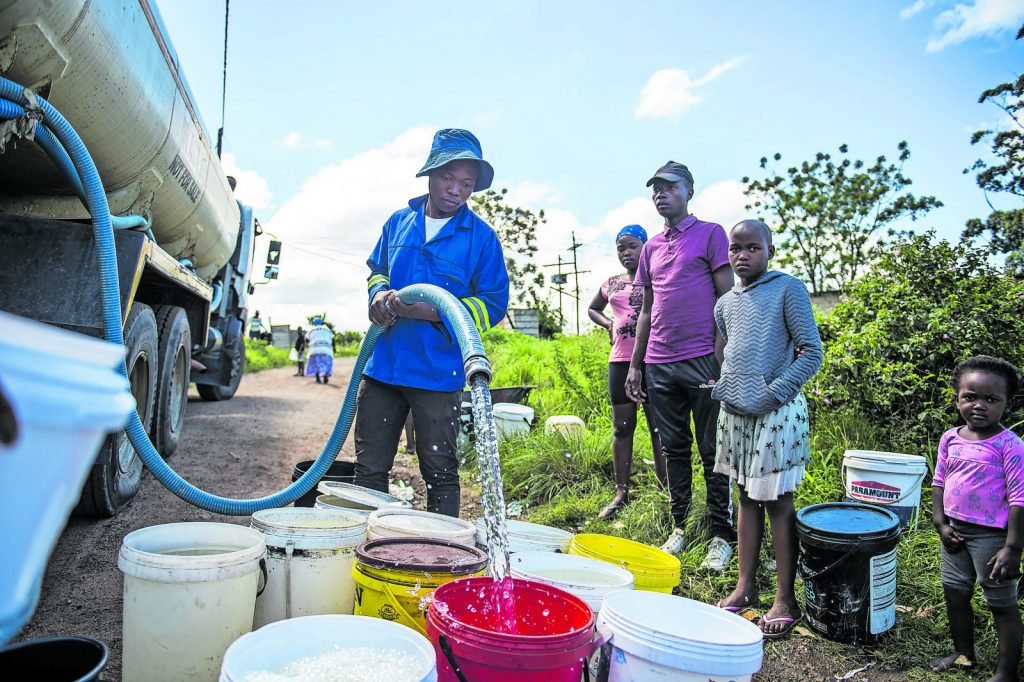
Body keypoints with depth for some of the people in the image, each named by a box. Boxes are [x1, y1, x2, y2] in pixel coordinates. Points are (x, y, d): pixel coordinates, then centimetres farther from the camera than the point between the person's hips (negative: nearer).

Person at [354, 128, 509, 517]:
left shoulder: (482, 237, -4)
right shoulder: (398, 222, 9)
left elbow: (493, 305, -6)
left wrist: (430, 311, -18)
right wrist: (379, 294, -1)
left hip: (438, 375, -4)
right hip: (382, 366, 4)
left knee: (440, 475, 7)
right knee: (369, 470, 12)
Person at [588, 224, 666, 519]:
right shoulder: (611, 284, 13)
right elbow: (592, 309, 29)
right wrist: (608, 324, 11)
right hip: (620, 361, 5)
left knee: (659, 427, 1)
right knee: (622, 427, 7)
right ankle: (621, 492, 14)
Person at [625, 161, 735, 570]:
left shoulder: (710, 234, 2)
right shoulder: (651, 248, 17)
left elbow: (726, 299, -3)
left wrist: (722, 358, -11)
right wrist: (635, 364, 14)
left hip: (701, 361, -5)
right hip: (660, 364, 5)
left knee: (713, 452, 1)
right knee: (674, 450, 11)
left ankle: (721, 536, 11)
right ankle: (678, 528, 22)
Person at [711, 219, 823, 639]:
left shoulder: (788, 289, -5)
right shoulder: (726, 303, 12)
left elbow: (811, 352, -9)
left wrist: (775, 392, -16)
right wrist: (721, 389, 7)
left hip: (776, 414, -6)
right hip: (735, 413, 6)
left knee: (778, 502, 1)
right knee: (747, 498, 14)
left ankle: (785, 599, 13)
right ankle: (746, 587, 26)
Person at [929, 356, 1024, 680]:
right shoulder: (950, 439, 1)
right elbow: (939, 482, 10)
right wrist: (940, 523, 2)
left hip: (991, 536, -6)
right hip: (956, 531, 6)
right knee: (954, 593, 18)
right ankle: (963, 654, 38)